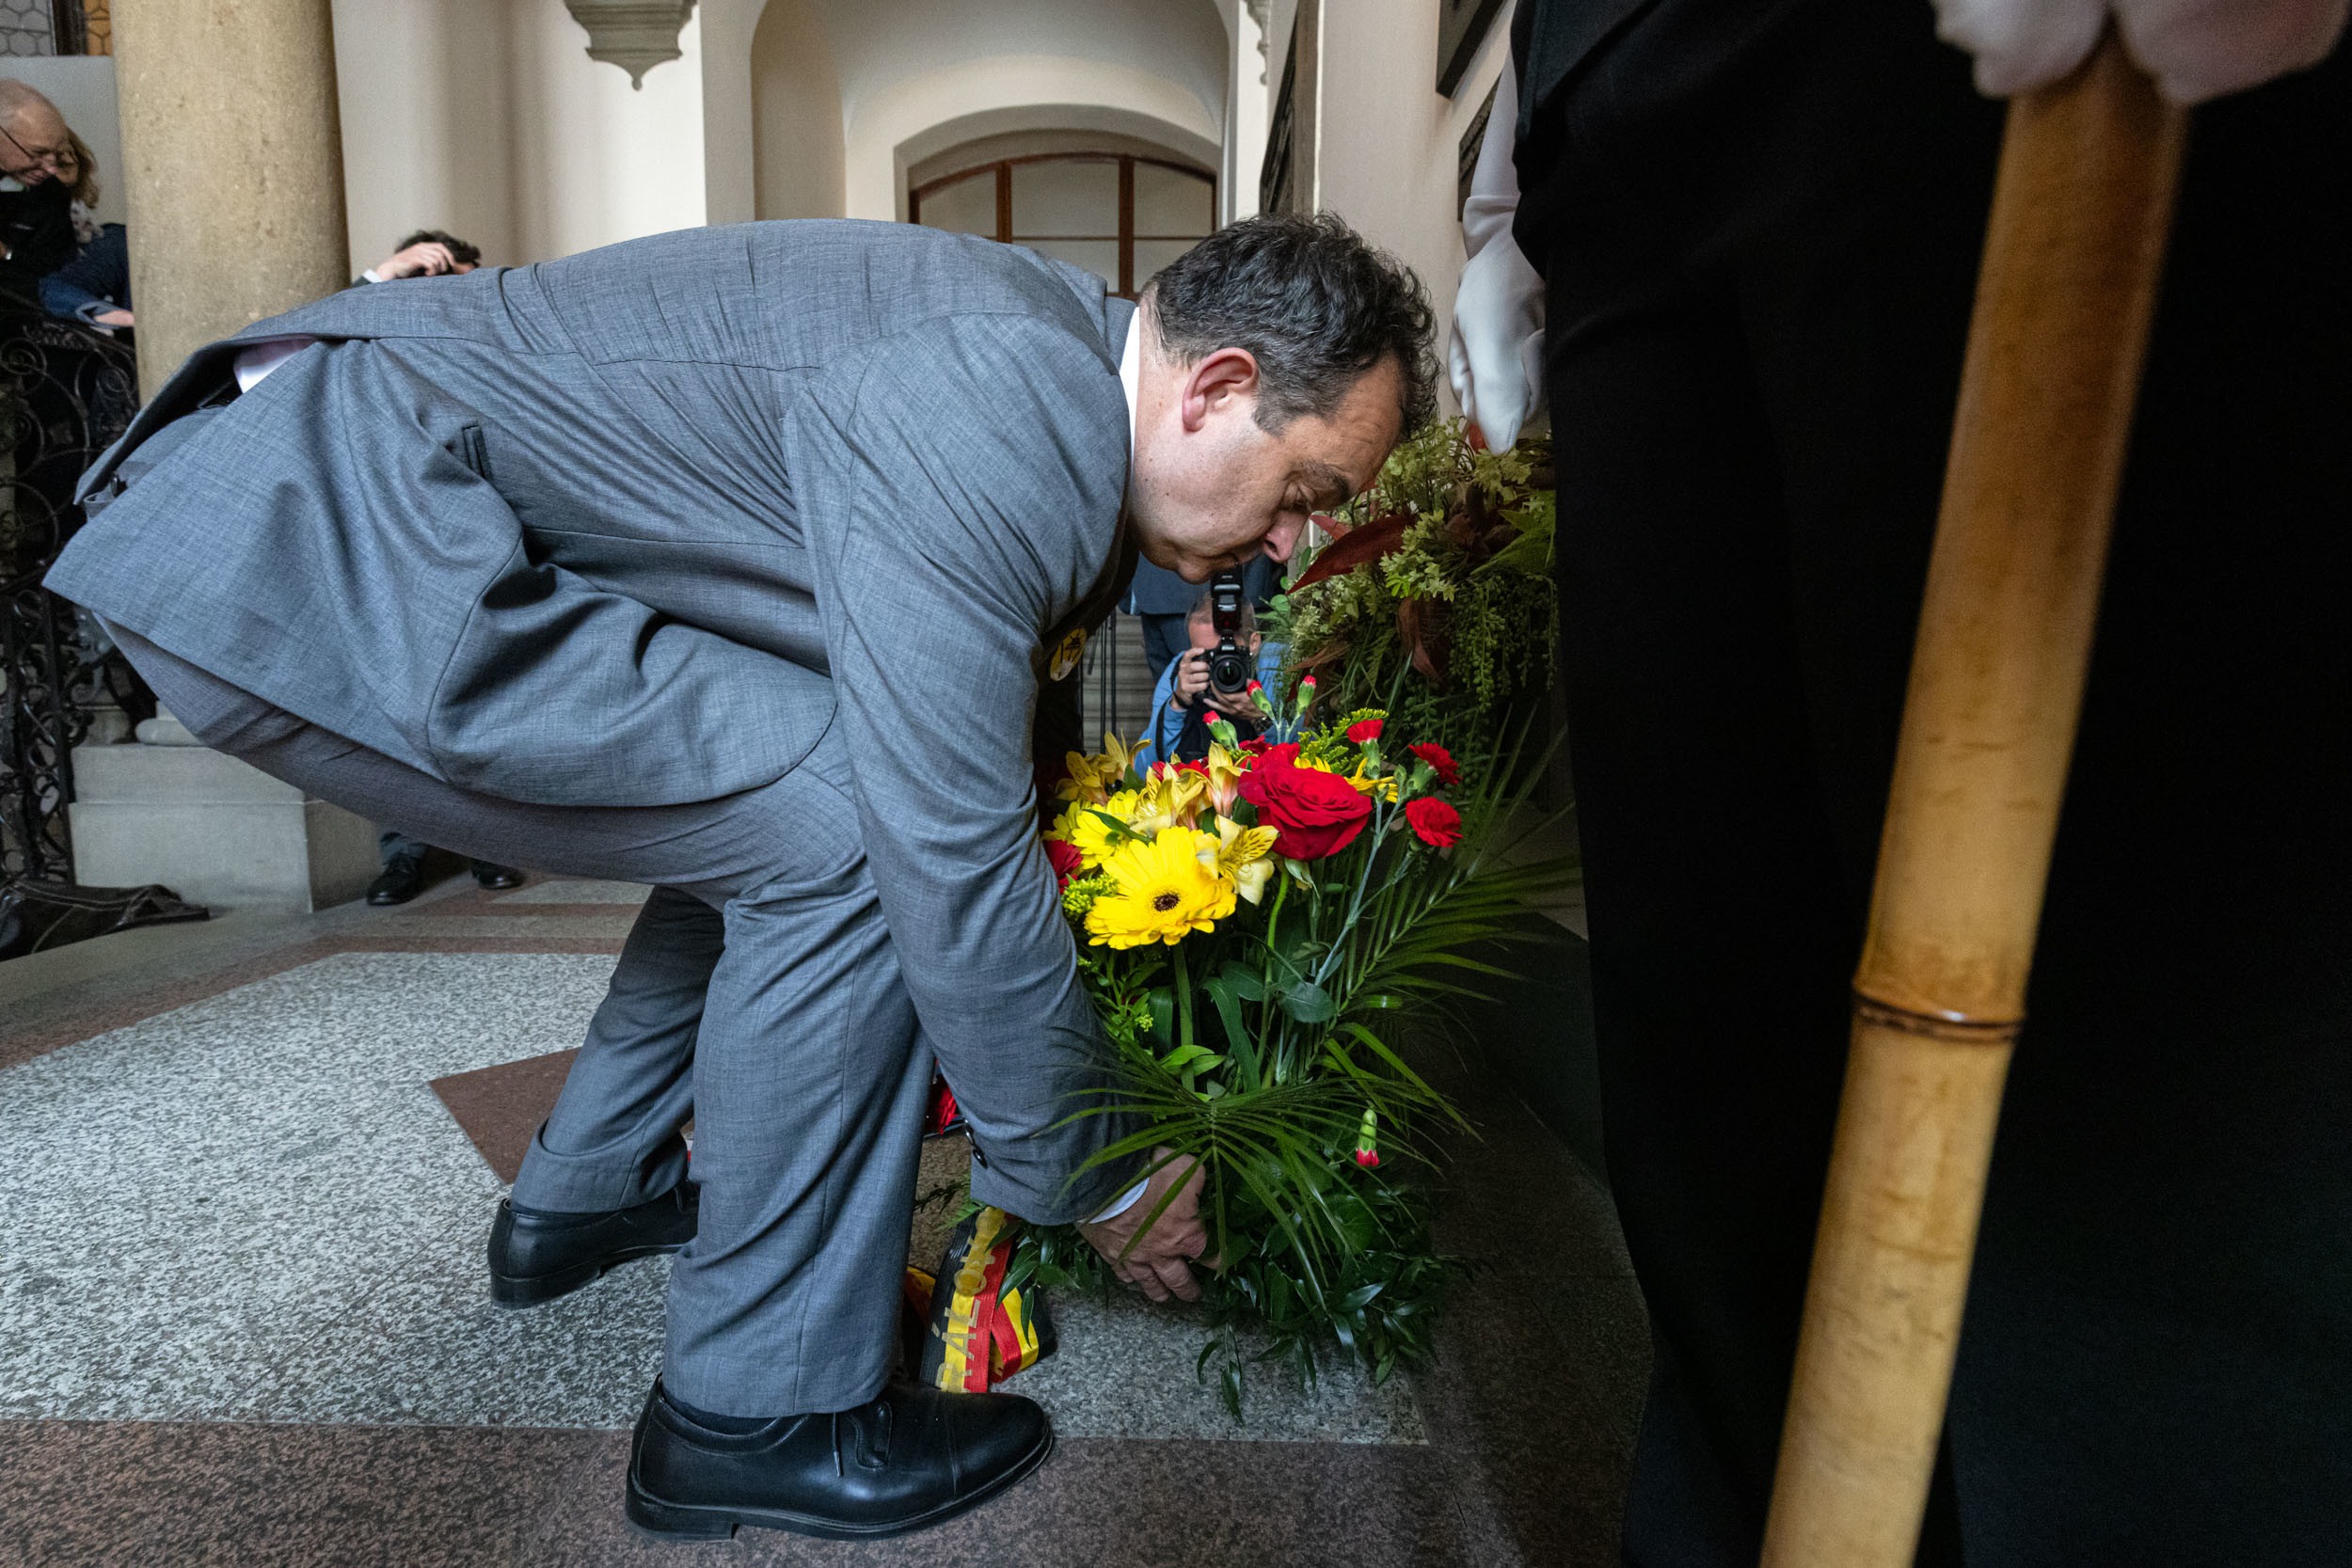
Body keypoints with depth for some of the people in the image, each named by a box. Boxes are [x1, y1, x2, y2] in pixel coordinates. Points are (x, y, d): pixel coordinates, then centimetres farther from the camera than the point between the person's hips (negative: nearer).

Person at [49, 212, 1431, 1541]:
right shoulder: (1000, 410, -24)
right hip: (296, 548, -10)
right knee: (852, 841, -20)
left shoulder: (1061, 390, 7)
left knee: (767, 808, 15)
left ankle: (586, 1197, 32)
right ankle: (760, 1404, 0)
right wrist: (1102, 1183, -10)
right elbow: (958, 861, -27)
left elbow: (1018, 740, 15)